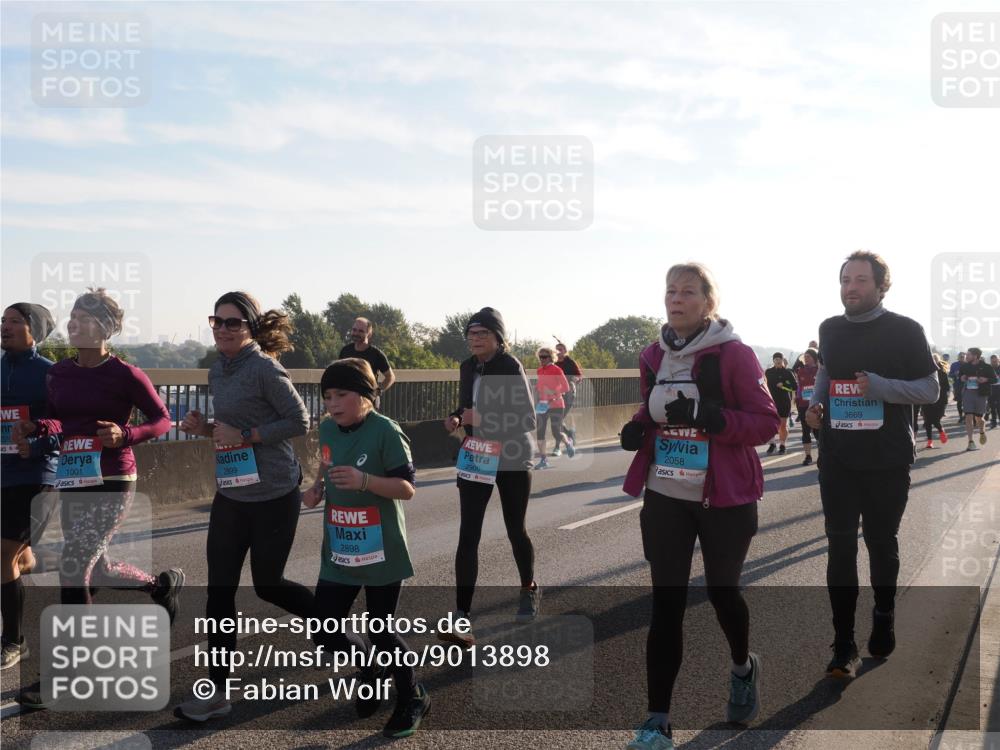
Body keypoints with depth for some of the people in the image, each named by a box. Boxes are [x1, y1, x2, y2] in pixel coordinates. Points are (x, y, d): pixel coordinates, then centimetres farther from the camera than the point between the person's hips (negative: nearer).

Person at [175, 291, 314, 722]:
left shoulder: (264, 368, -15)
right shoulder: (217, 372, 8)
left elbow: (299, 421, -15)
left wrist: (245, 436, -19)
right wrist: (205, 428, 0)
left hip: (272, 495, -7)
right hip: (230, 493, 7)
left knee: (267, 584, 8)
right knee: (219, 591, 5)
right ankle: (216, 691, 14)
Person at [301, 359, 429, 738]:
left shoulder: (386, 431, -16)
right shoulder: (328, 429, 3)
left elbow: (407, 488, -17)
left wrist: (364, 480, -31)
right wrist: (317, 487, 2)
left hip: (381, 551, -6)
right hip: (338, 551, 6)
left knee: (381, 631, 6)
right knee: (324, 634, 5)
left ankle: (413, 698, 30)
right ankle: (372, 669, 35)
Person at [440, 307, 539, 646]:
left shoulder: (511, 368, -15)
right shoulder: (467, 367, 3)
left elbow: (529, 420, -19)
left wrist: (486, 419, -29)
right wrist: (456, 417, -4)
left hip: (512, 459, -4)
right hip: (475, 458, 4)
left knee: (515, 530, 12)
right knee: (468, 535, -6)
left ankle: (529, 590, 40)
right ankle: (461, 617, -8)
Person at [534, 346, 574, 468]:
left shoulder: (556, 370, -10)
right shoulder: (540, 370, 8)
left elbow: (566, 387, -13)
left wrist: (554, 397, -22)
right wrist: (538, 399, 8)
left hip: (556, 406, -6)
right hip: (542, 406, 6)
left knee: (556, 433, -5)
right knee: (540, 432, -3)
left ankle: (568, 442, 29)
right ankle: (543, 460, 3)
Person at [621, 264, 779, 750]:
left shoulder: (735, 355, -10)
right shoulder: (653, 357, 6)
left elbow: (766, 422, -11)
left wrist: (707, 416, -25)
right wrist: (637, 428, -2)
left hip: (724, 499, -3)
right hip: (665, 497, 3)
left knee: (721, 591, 13)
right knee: (666, 604, 0)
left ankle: (743, 667, 45)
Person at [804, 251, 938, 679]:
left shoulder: (905, 331, -8)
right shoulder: (830, 330, 5)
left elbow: (930, 390, -7)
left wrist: (880, 386, -23)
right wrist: (816, 403, 1)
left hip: (887, 461, -2)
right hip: (837, 459, 3)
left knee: (881, 543, 13)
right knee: (840, 546, -2)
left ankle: (884, 619, 37)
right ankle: (844, 646, 2)